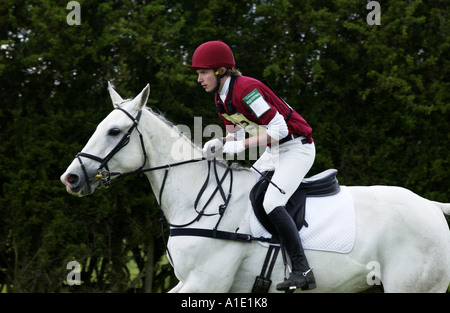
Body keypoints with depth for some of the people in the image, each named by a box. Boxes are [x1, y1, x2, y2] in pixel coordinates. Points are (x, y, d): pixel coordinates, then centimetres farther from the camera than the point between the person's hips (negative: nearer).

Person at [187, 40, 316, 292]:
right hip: (273, 152, 10)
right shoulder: (221, 98, 6)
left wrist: (242, 145, -26)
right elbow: (236, 133, 13)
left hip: (296, 147, -10)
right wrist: (218, 143, -8)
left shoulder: (245, 89, -23)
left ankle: (303, 271, -25)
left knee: (271, 203, -25)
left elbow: (279, 128, -26)